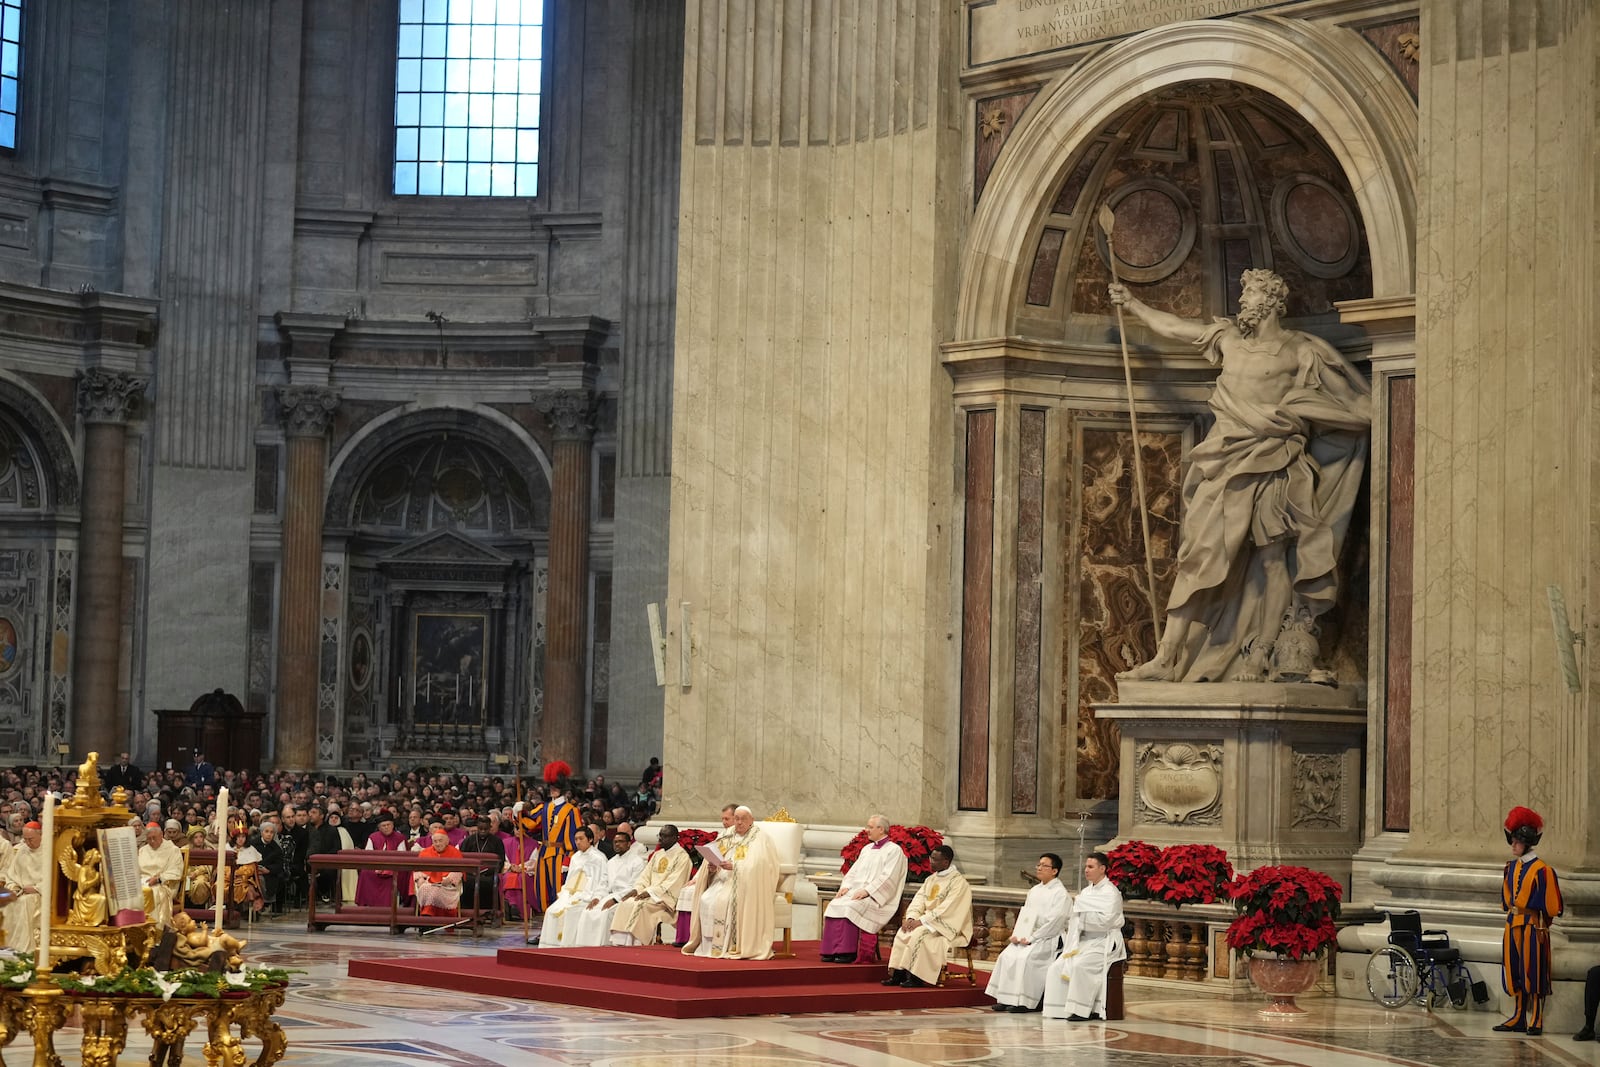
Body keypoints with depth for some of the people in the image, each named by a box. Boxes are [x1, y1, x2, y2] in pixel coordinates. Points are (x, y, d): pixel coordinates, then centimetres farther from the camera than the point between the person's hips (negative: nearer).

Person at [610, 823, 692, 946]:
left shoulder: (682, 857, -6)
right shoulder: (657, 854, 19)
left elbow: (673, 884, -14)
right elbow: (645, 876, 15)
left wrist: (649, 892, -19)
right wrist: (636, 889, -5)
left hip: (666, 898, -7)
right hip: (649, 893, 7)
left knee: (639, 905, -31)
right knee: (625, 904, -17)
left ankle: (635, 943, -28)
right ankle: (620, 942, -23)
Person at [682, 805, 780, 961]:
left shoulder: (760, 840, 3)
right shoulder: (727, 840, 21)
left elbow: (757, 866, -12)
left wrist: (734, 866, -21)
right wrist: (711, 868, -7)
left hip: (746, 887, -6)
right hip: (723, 882, 6)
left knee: (724, 901, -33)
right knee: (706, 900, -22)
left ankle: (730, 946, -27)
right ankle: (708, 946, -20)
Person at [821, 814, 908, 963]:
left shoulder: (894, 850, -2)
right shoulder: (867, 849, 24)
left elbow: (887, 878, -12)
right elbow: (854, 871, 21)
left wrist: (867, 891, -20)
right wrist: (846, 886, 1)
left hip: (877, 897, -7)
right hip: (856, 892, 7)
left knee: (850, 908, -33)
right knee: (834, 905, -20)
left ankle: (848, 952, -30)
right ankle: (831, 951, -22)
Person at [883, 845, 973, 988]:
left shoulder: (958, 882, -13)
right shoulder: (930, 879, 13)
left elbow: (946, 910, -21)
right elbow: (918, 901, 7)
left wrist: (922, 921, -23)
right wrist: (911, 918, -13)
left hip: (949, 926, -7)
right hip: (929, 921, 7)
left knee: (919, 933, -30)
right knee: (903, 932, -15)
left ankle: (916, 977, -26)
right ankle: (898, 974, -18)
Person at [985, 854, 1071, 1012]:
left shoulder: (1060, 893, -7)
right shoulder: (1034, 891, 20)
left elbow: (1054, 921, -15)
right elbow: (1024, 914, 20)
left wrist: (1032, 938, -18)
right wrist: (1016, 934, 2)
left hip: (1047, 938, -8)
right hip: (1027, 936, 8)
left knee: (1025, 957, -29)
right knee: (1007, 956, -13)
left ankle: (1024, 1002, -25)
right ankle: (1005, 999, -12)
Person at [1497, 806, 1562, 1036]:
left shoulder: (1541, 870, -11)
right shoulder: (1511, 867, 12)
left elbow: (1550, 905, -10)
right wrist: (1512, 910, 12)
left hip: (1532, 928, -7)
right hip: (1513, 926, 7)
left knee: (1533, 973, -3)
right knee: (1514, 975, 10)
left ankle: (1536, 1021, 1)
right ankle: (1519, 1019, 17)